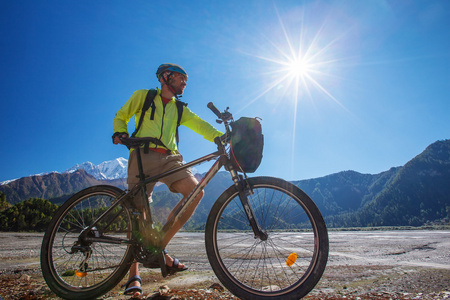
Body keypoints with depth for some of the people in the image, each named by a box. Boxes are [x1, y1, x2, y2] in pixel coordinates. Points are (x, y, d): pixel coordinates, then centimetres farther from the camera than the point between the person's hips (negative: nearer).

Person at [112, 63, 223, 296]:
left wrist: (225, 137, -6)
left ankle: (160, 247, -11)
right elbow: (121, 117, 19)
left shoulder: (179, 109, 23)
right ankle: (134, 275, 3)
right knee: (139, 210, -9)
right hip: (143, 155, -3)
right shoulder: (142, 96, 15)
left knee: (196, 191, -22)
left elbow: (201, 125, 10)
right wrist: (120, 132, -4)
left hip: (169, 157, 3)